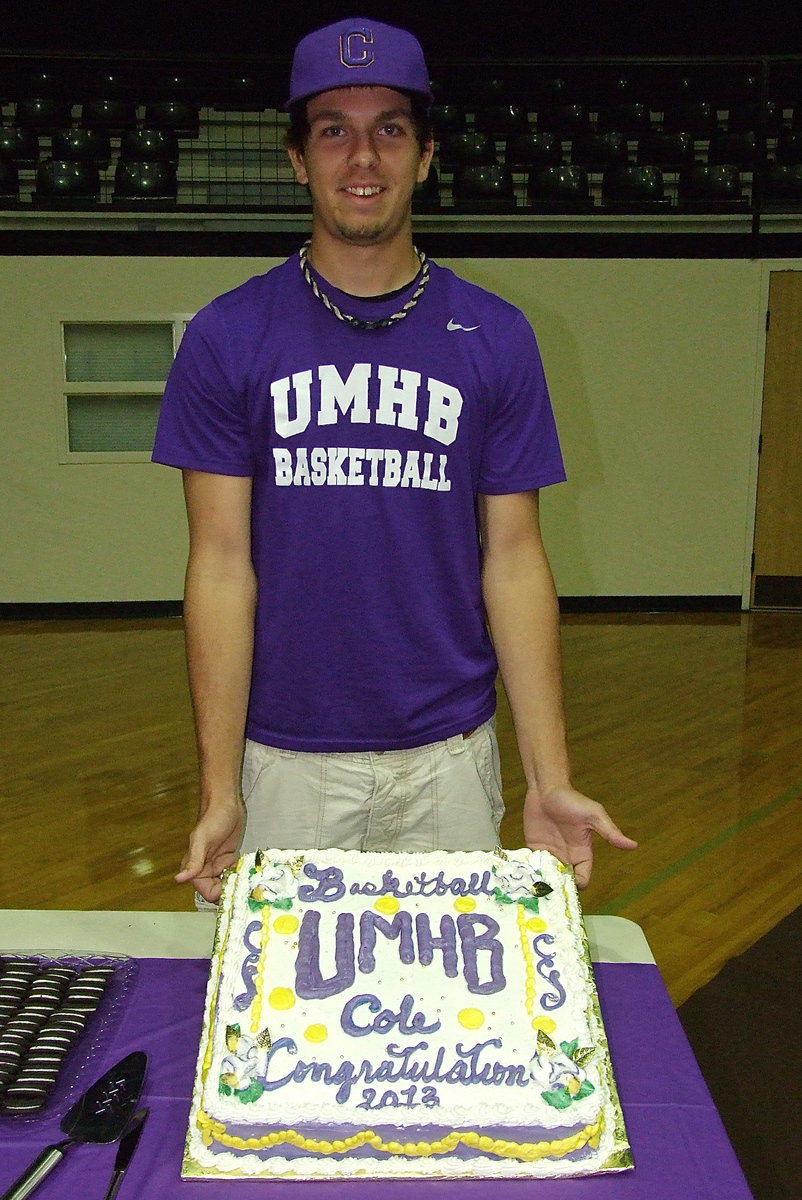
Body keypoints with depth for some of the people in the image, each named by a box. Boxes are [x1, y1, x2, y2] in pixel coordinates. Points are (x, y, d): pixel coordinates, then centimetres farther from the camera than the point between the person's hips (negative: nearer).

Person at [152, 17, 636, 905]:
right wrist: (219, 789, -10)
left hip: (448, 759, 1)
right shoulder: (227, 338, -3)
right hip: (284, 759, -1)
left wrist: (549, 777, -7)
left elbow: (512, 556, -1)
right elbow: (222, 563, -5)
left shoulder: (495, 339, 0)